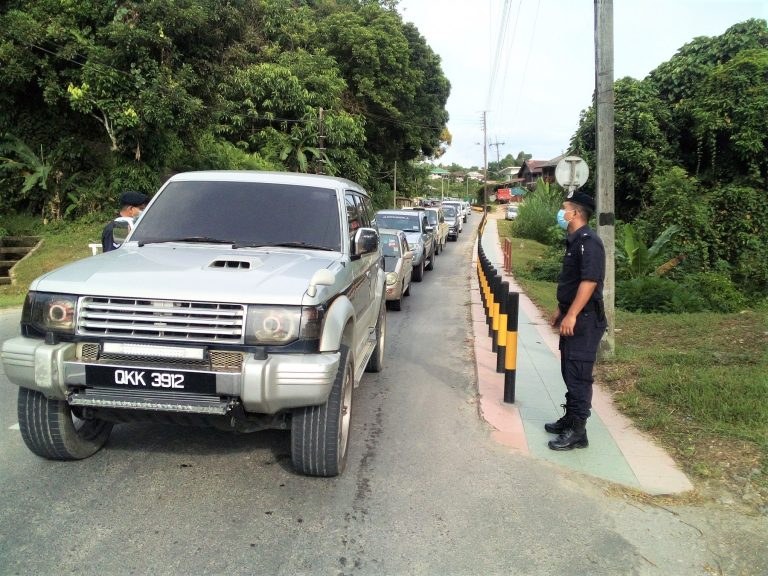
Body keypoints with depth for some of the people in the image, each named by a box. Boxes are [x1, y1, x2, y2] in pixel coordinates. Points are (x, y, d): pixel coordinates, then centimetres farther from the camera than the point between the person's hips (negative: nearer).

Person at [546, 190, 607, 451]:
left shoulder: (588, 241, -18)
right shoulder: (575, 241, 14)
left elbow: (590, 280, -26)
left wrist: (571, 315, -28)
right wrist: (560, 310, 24)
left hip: (585, 319, -10)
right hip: (572, 316, 10)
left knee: (578, 374, -5)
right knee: (569, 370, 17)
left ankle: (577, 432, 3)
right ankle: (570, 419, 29)